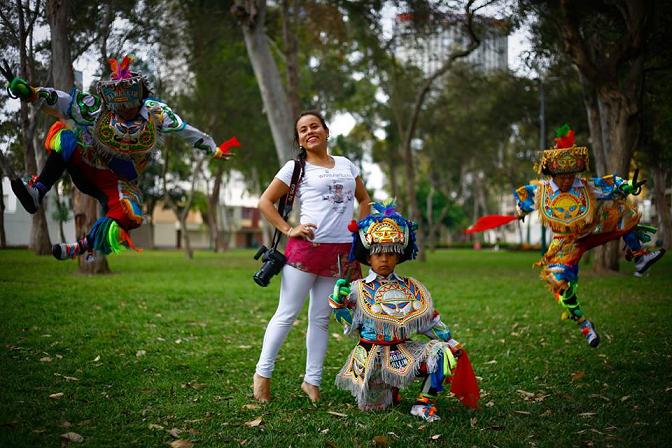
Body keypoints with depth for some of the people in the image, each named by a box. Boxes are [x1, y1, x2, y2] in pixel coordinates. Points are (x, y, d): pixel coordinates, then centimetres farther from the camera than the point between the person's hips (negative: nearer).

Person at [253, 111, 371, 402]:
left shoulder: (346, 165, 16)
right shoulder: (296, 167, 3)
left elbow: (364, 199, 26)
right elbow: (265, 202, 2)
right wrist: (288, 230, -8)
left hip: (341, 253, 4)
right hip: (306, 248, -4)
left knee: (321, 319, 8)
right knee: (287, 314, -1)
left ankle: (312, 381, 16)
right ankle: (262, 373, 11)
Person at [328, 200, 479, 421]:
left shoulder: (412, 289, 7)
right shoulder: (359, 289, -3)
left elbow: (430, 321, 12)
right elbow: (351, 326, -4)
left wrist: (452, 343, 7)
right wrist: (339, 303, -18)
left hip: (405, 350, 3)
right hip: (372, 355, -2)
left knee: (441, 351, -21)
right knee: (371, 405, -12)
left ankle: (424, 404, -9)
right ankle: (389, 390, 25)